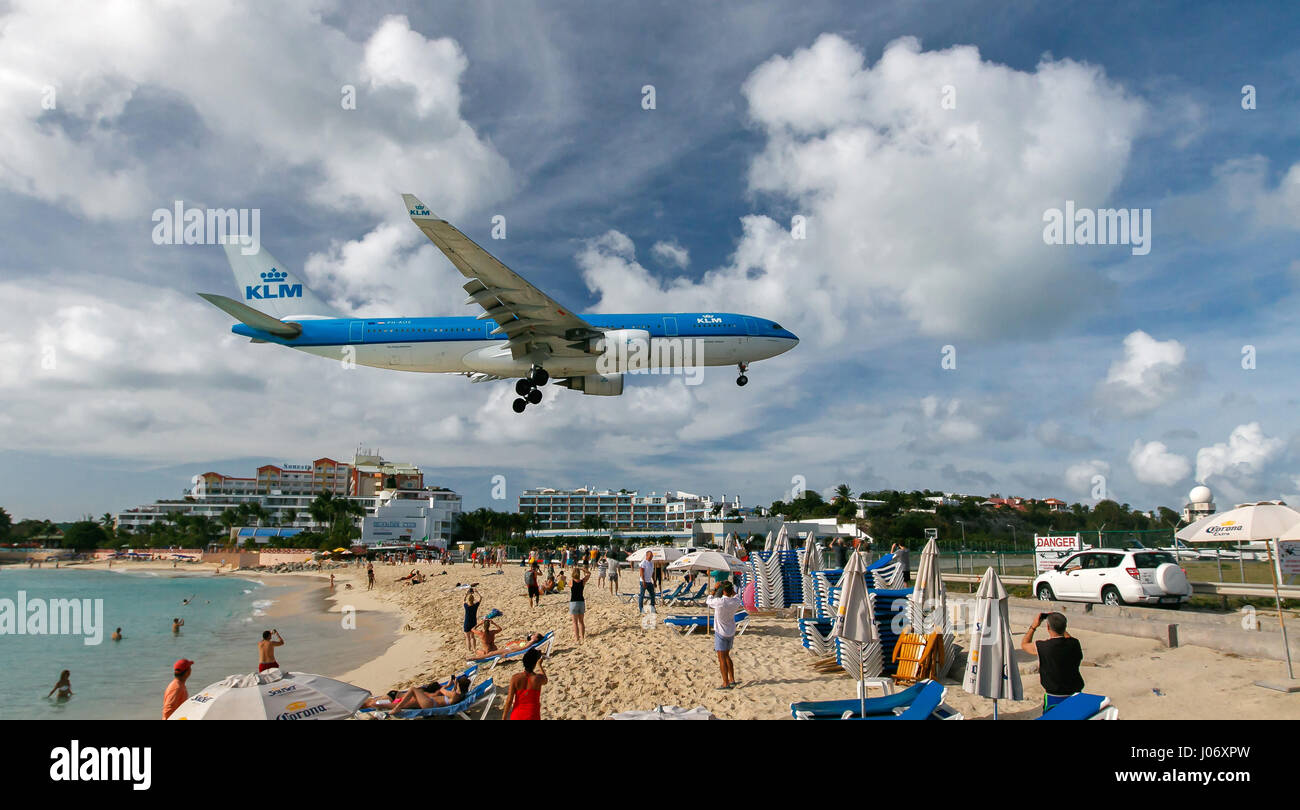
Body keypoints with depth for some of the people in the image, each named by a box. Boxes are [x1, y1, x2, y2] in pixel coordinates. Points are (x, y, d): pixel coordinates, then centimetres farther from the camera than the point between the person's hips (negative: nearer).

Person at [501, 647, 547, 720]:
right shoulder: (538, 678, -14)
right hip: (532, 716, -2)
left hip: (517, 715, 2)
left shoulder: (515, 678, -12)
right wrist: (539, 665, 27)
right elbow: (545, 681, 13)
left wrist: (503, 718, -2)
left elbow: (509, 700, -11)